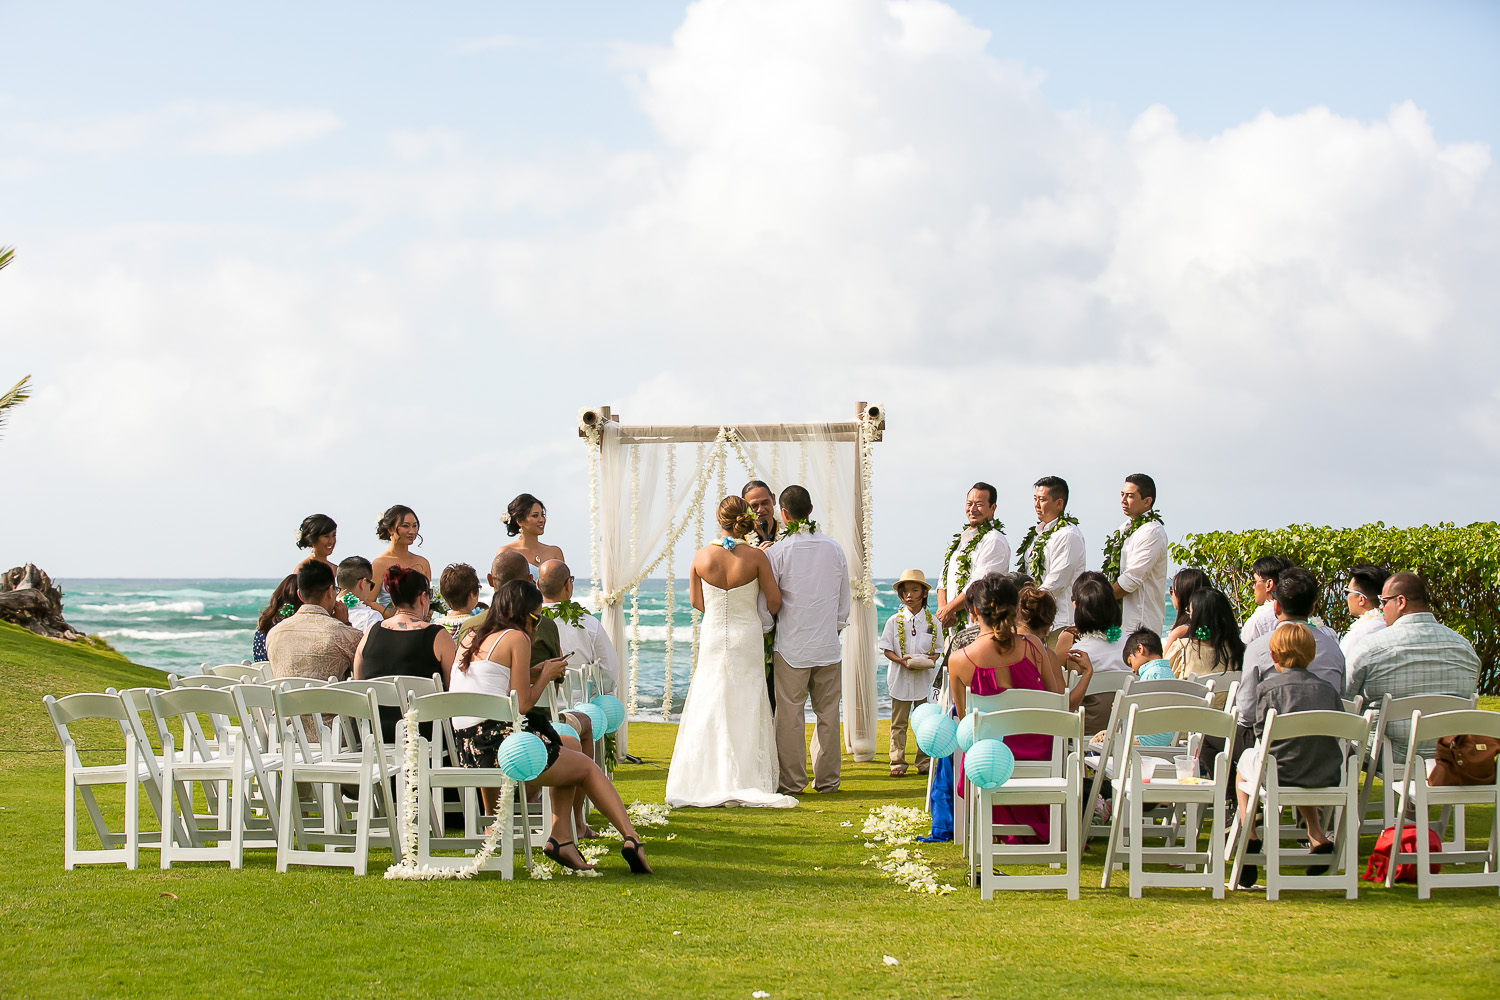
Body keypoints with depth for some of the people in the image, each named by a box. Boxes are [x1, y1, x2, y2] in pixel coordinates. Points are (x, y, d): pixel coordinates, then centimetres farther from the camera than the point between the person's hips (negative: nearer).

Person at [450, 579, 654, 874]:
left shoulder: (470, 638, 18)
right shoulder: (517, 637, -4)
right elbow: (522, 704, -7)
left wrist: (535, 674, 22)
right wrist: (545, 676, 10)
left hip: (466, 749, 7)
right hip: (500, 743, -7)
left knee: (567, 750, 30)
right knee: (588, 767, 16)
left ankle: (560, 839, 17)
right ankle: (630, 838, 3)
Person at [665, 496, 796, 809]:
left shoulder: (702, 557, -7)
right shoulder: (756, 557, -12)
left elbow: (696, 600, 5)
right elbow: (774, 601, -6)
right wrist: (764, 615, 17)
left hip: (713, 638, 1)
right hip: (747, 638, -1)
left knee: (708, 710, 8)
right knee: (746, 711, 5)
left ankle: (702, 783, 9)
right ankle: (743, 783, 3)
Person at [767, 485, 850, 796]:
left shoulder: (776, 552, -9)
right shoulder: (834, 548, 3)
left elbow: (766, 603, -3)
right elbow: (844, 602, 11)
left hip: (791, 648, -3)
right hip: (828, 647, 3)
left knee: (790, 715, 3)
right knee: (828, 714, 10)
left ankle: (792, 781, 6)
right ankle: (827, 779, 16)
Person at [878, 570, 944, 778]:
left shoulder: (933, 622, 3)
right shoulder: (894, 621, 2)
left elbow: (938, 648, 9)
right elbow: (886, 649, 1)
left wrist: (932, 659, -13)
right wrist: (901, 660, -17)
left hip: (925, 678, 1)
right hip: (900, 679, 0)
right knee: (899, 723, 2)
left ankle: (924, 762, 13)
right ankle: (897, 762, 8)